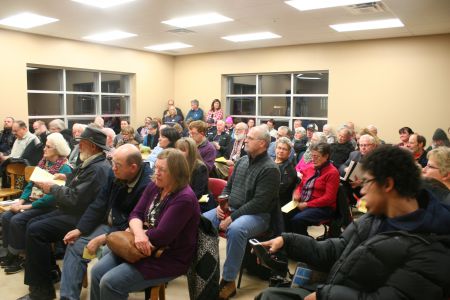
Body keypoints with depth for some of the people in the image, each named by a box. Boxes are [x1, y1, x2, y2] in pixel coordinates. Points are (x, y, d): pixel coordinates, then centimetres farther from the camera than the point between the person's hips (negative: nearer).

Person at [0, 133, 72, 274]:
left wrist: (29, 206, -21)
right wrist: (21, 200, -4)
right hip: (31, 201, 8)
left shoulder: (64, 168, -15)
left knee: (17, 220, -22)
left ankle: (16, 256, -4)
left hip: (47, 206, -8)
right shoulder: (43, 162, 12)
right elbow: (31, 183, 12)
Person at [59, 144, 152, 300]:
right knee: (75, 246, -1)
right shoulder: (114, 174, -5)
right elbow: (99, 204, 4)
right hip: (109, 225, 8)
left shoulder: (147, 185, -28)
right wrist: (79, 229, 0)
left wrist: (102, 239, -22)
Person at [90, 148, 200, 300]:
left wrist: (137, 233, -9)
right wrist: (138, 233, -22)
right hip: (141, 247, 8)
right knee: (97, 272, -4)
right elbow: (136, 214, 1)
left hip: (169, 258, -8)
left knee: (110, 283, -18)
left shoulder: (184, 199, -24)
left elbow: (162, 236, -26)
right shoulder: (154, 186, 3)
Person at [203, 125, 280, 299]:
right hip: (230, 209, 8)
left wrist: (232, 217, -22)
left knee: (235, 230, -37)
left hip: (257, 215, -7)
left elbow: (259, 203, -21)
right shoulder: (242, 161, 10)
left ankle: (228, 281, -22)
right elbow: (228, 187, 17)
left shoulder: (270, 169, -14)